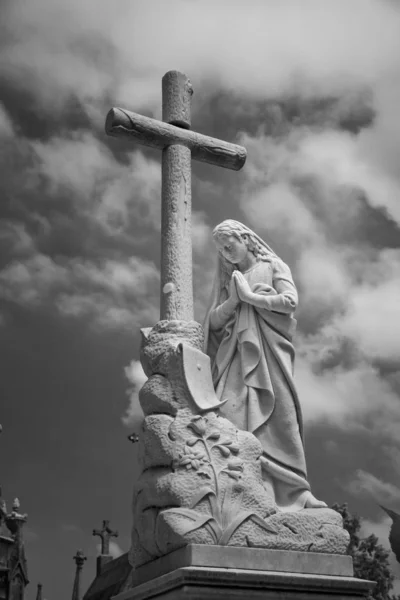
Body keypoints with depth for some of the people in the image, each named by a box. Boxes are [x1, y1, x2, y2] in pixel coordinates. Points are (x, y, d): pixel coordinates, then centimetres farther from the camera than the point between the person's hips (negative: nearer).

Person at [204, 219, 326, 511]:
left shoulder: (273, 266, 12)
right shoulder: (228, 279, 22)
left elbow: (290, 301, -5)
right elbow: (214, 320, 15)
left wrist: (249, 296, -3)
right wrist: (233, 300, -2)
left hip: (269, 350, -3)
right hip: (238, 354, 3)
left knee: (280, 415, -7)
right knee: (233, 414, -14)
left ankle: (295, 490, -1)